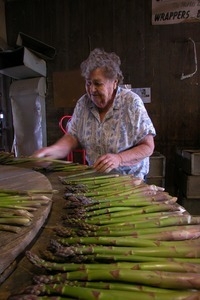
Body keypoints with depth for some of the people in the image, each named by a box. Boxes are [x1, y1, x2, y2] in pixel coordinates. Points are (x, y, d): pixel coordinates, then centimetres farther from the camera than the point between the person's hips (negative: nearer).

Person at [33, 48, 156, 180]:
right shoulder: (83, 103, 0)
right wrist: (51, 150, -17)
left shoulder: (131, 103, -12)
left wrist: (119, 159, -27)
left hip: (130, 179, -3)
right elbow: (72, 137, 2)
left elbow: (148, 147, -11)